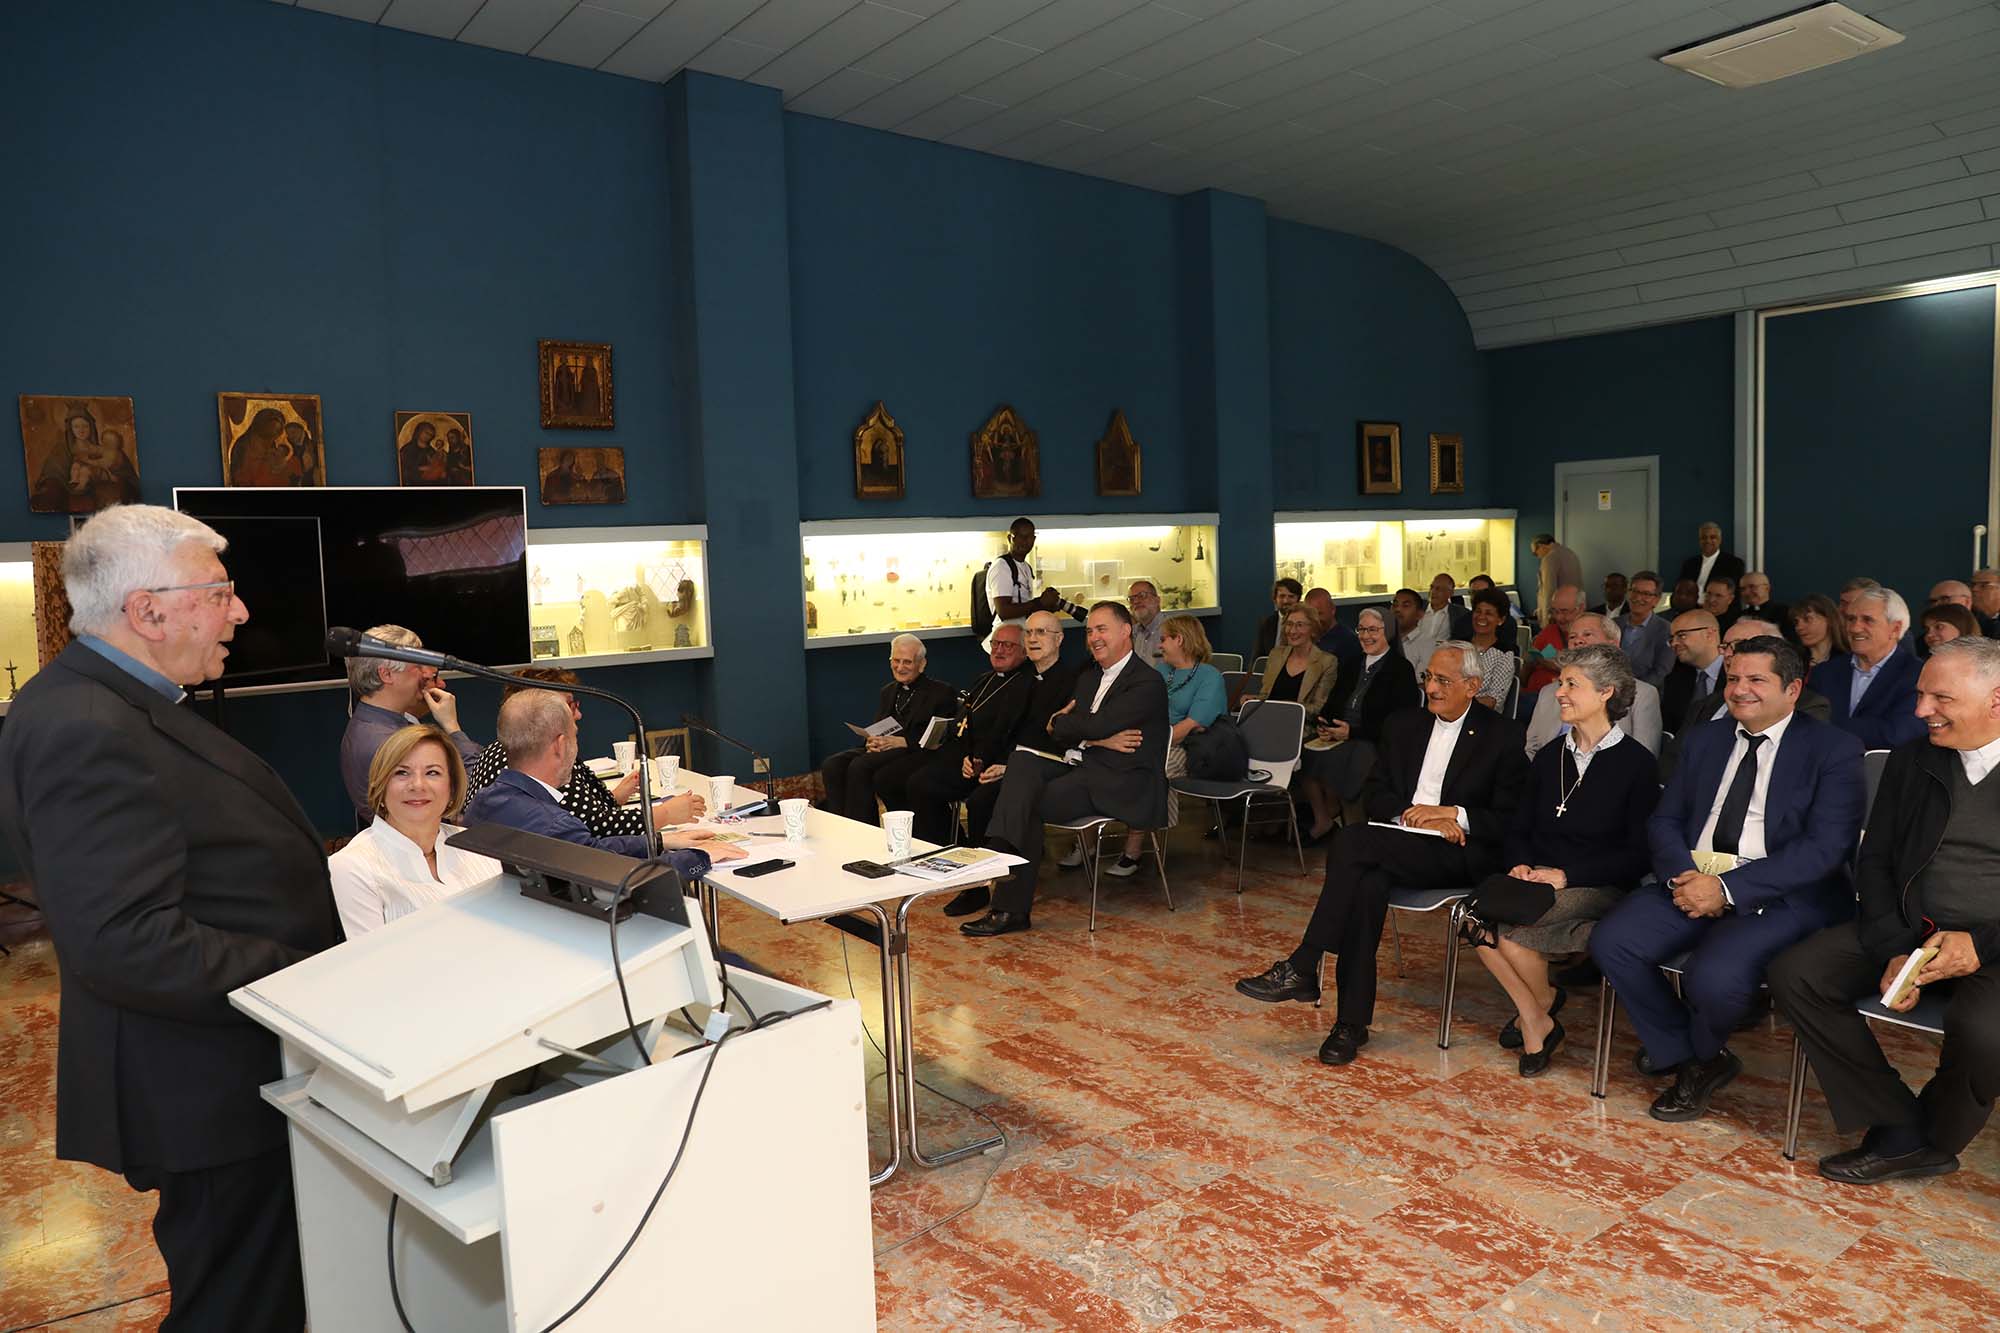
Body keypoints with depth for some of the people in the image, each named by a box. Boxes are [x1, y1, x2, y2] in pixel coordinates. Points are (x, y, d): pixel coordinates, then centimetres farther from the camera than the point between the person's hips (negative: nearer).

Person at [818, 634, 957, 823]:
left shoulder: (942, 692, 4)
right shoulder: (887, 691, 26)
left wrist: (901, 741, -16)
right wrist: (871, 741, -6)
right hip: (880, 750, 7)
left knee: (860, 766, -32)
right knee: (832, 765, -21)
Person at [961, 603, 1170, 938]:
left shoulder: (1148, 683, -6)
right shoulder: (1088, 676, 20)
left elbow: (1098, 725, -19)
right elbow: (1059, 739, 11)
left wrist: (1057, 723, 0)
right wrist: (1098, 739, -10)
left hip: (1122, 784, -8)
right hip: (1084, 769, 8)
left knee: (1027, 804, -22)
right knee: (1022, 760, -19)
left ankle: (1011, 910, -20)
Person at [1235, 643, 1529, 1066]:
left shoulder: (1503, 735, 3)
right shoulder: (1403, 726, 17)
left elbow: (1511, 820, -2)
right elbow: (1374, 796, 11)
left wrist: (1451, 814, -13)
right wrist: (1414, 814, -7)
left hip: (1461, 855, -4)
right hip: (1400, 848, 4)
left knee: (1352, 843, -30)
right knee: (1369, 884, -33)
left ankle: (1301, 969, -25)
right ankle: (1352, 1022, -28)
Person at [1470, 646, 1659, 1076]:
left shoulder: (1636, 763, -3)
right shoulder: (1549, 758, 14)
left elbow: (1640, 854, -7)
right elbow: (1519, 829, 15)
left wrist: (1566, 875, -16)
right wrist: (1521, 865, -7)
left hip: (1599, 889, -5)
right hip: (1536, 879, 5)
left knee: (1505, 916, -30)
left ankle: (1542, 1002, 0)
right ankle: (1536, 1021, -10)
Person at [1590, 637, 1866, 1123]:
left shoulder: (1835, 750, -2)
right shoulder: (1704, 741, 16)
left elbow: (1825, 846, -13)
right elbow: (1665, 820, 12)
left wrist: (1727, 888, -20)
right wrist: (1681, 874, -11)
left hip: (1781, 897, -5)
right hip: (1691, 882, 6)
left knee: (1713, 977, -31)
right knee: (1611, 942, -19)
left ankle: (1701, 1052, 7)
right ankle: (1688, 1061, 3)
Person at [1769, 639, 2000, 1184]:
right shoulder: (1910, 760, 10)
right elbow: (1875, 862, 10)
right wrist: (1893, 952, -5)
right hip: (1907, 932, 5)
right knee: (1794, 973, -16)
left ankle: (1933, 1138, 0)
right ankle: (1901, 1130, -5)